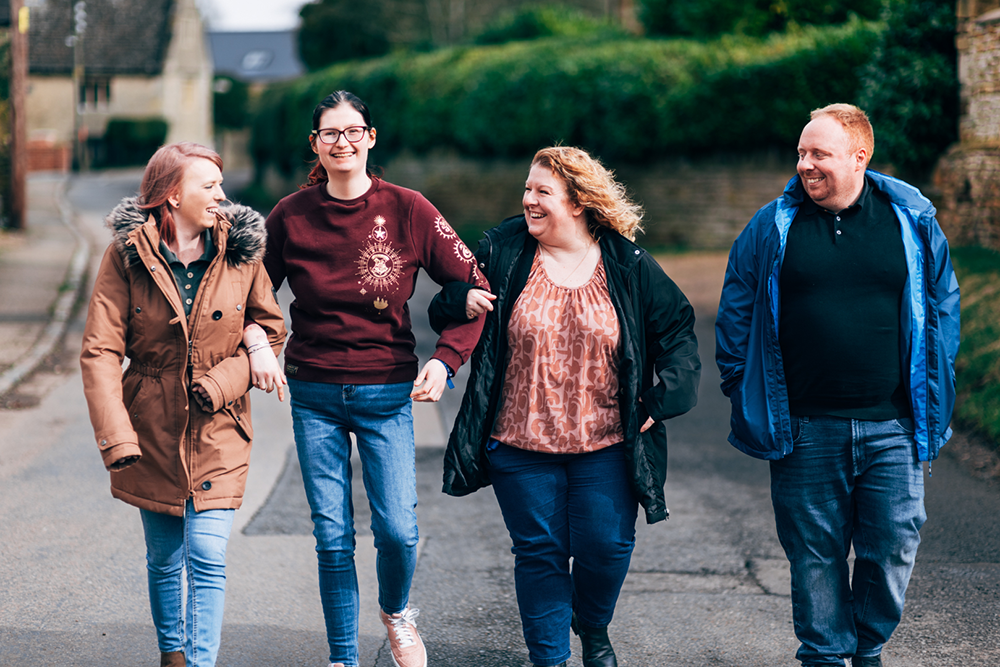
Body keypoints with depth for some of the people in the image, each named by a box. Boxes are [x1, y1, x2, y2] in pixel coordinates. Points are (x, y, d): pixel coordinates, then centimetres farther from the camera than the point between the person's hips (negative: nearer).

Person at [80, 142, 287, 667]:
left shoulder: (241, 252, -4)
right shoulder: (127, 255, -8)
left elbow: (271, 328, 6)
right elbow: (100, 351, -11)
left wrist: (224, 381, -11)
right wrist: (116, 437, -20)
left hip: (217, 429, 0)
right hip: (152, 428, 0)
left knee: (207, 558, -11)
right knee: (163, 559, 13)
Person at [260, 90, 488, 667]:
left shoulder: (407, 210, -6)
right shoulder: (291, 215, -1)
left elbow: (475, 287, -2)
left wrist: (446, 359, -12)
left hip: (386, 392, -1)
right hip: (314, 396, 1)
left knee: (398, 529, -7)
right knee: (333, 538, 1)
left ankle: (397, 612, 27)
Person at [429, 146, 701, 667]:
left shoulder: (629, 267, -1)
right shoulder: (503, 251, 0)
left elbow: (678, 329, 8)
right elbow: (443, 312, 8)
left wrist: (662, 399, -2)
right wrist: (462, 301, -15)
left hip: (606, 446, 0)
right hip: (521, 445, 0)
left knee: (607, 547, 3)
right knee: (539, 552, 5)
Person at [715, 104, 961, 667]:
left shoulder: (913, 221, 4)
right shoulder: (772, 228, 2)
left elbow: (943, 306, 10)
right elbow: (735, 313, 8)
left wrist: (934, 396, 7)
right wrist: (744, 393, 4)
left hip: (892, 427, 1)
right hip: (805, 430, 0)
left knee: (893, 549, 4)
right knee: (816, 555, 7)